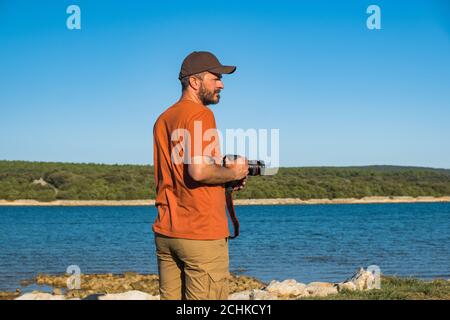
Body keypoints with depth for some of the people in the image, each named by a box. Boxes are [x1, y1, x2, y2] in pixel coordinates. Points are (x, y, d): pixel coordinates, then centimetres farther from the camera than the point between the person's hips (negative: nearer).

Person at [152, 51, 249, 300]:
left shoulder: (162, 119, 15)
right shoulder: (201, 115, -11)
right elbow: (198, 170, -24)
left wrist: (223, 172, 14)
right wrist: (234, 172, -7)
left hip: (165, 233, 8)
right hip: (201, 234, -8)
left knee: (170, 297, 11)